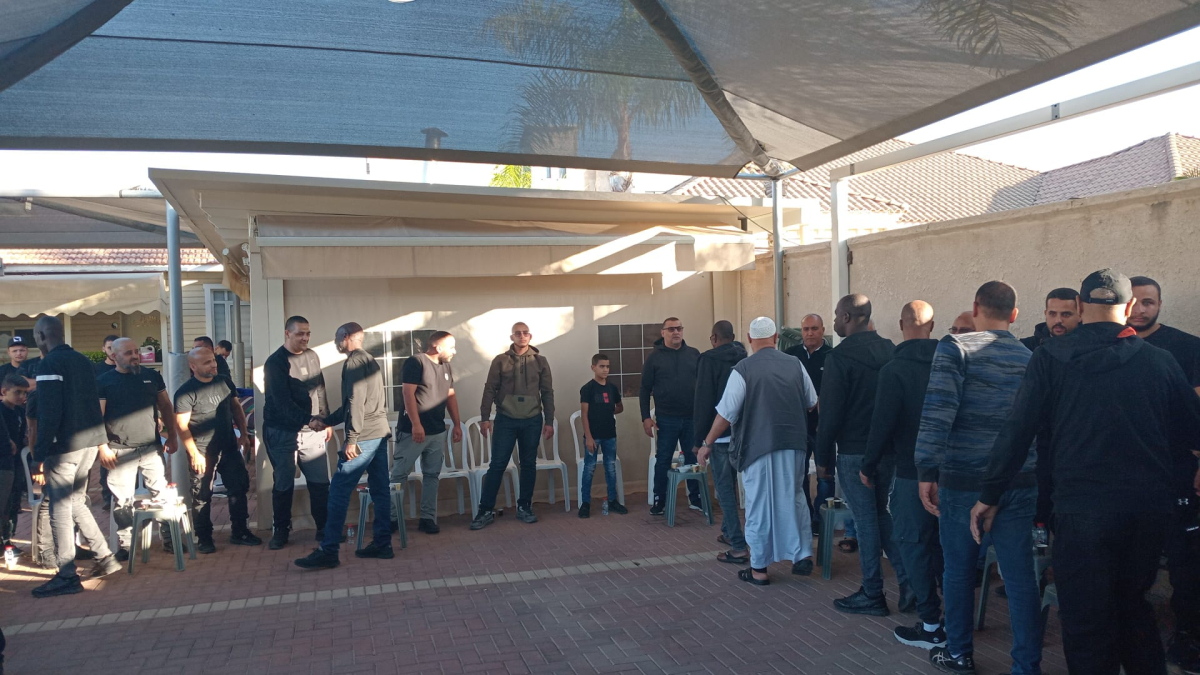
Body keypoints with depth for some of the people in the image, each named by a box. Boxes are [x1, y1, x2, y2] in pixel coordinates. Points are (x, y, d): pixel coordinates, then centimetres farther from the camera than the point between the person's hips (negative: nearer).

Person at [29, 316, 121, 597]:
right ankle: (105, 557, 20)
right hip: (89, 443, 8)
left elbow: (48, 413, -19)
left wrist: (40, 453, -16)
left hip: (63, 447, -8)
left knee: (60, 509, -1)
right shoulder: (82, 360, 12)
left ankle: (68, 577, 3)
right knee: (76, 502, 19)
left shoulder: (50, 364, -13)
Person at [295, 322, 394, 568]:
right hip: (380, 433, 10)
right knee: (380, 490, 9)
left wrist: (351, 439, -20)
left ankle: (328, 552, -5)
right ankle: (382, 544, 12)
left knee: (339, 492, -6)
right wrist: (326, 421, 28)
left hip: (364, 437, -10)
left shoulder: (354, 362, -8)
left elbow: (356, 402, -18)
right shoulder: (370, 361, 20)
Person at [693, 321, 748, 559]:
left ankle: (738, 547, -3)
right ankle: (728, 532, 34)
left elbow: (703, 401, -13)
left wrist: (700, 438, -8)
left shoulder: (709, 359, -9)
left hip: (720, 434, -6)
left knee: (725, 489, -1)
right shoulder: (744, 358, 8)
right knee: (730, 485, 22)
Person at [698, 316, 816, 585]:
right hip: (793, 443, 4)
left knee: (760, 505, 5)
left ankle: (759, 569, 14)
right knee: (794, 498, 19)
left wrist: (707, 444, -1)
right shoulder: (795, 365, 2)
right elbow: (812, 403, 12)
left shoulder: (743, 369, -11)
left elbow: (726, 414, -11)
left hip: (759, 445, -3)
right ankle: (803, 555, 21)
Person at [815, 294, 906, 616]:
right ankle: (908, 579, 14)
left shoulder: (839, 357, -15)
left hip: (854, 452, -6)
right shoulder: (890, 350, 5)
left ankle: (872, 595, 13)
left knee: (866, 520, 2)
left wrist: (823, 457, -6)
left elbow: (830, 413, -15)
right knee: (880, 514, 20)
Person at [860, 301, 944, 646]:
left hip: (913, 472, -6)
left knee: (913, 544, 4)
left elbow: (882, 423, -15)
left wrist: (868, 466, -3)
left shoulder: (894, 370, -14)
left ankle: (932, 625, 9)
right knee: (944, 541, 18)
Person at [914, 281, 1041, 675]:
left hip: (964, 480, -3)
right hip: (1020, 482, 3)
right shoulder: (1030, 358, 6)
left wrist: (927, 472, -13)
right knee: (1021, 575, 8)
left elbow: (938, 412, -17)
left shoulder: (956, 348, -7)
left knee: (959, 569, 12)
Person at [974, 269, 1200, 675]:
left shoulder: (1051, 357, -6)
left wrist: (990, 496, -2)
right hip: (1150, 510, 4)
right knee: (1135, 607, 26)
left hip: (1082, 508, -4)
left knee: (1087, 623, 6)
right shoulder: (1159, 361, 2)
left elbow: (1018, 430, -8)